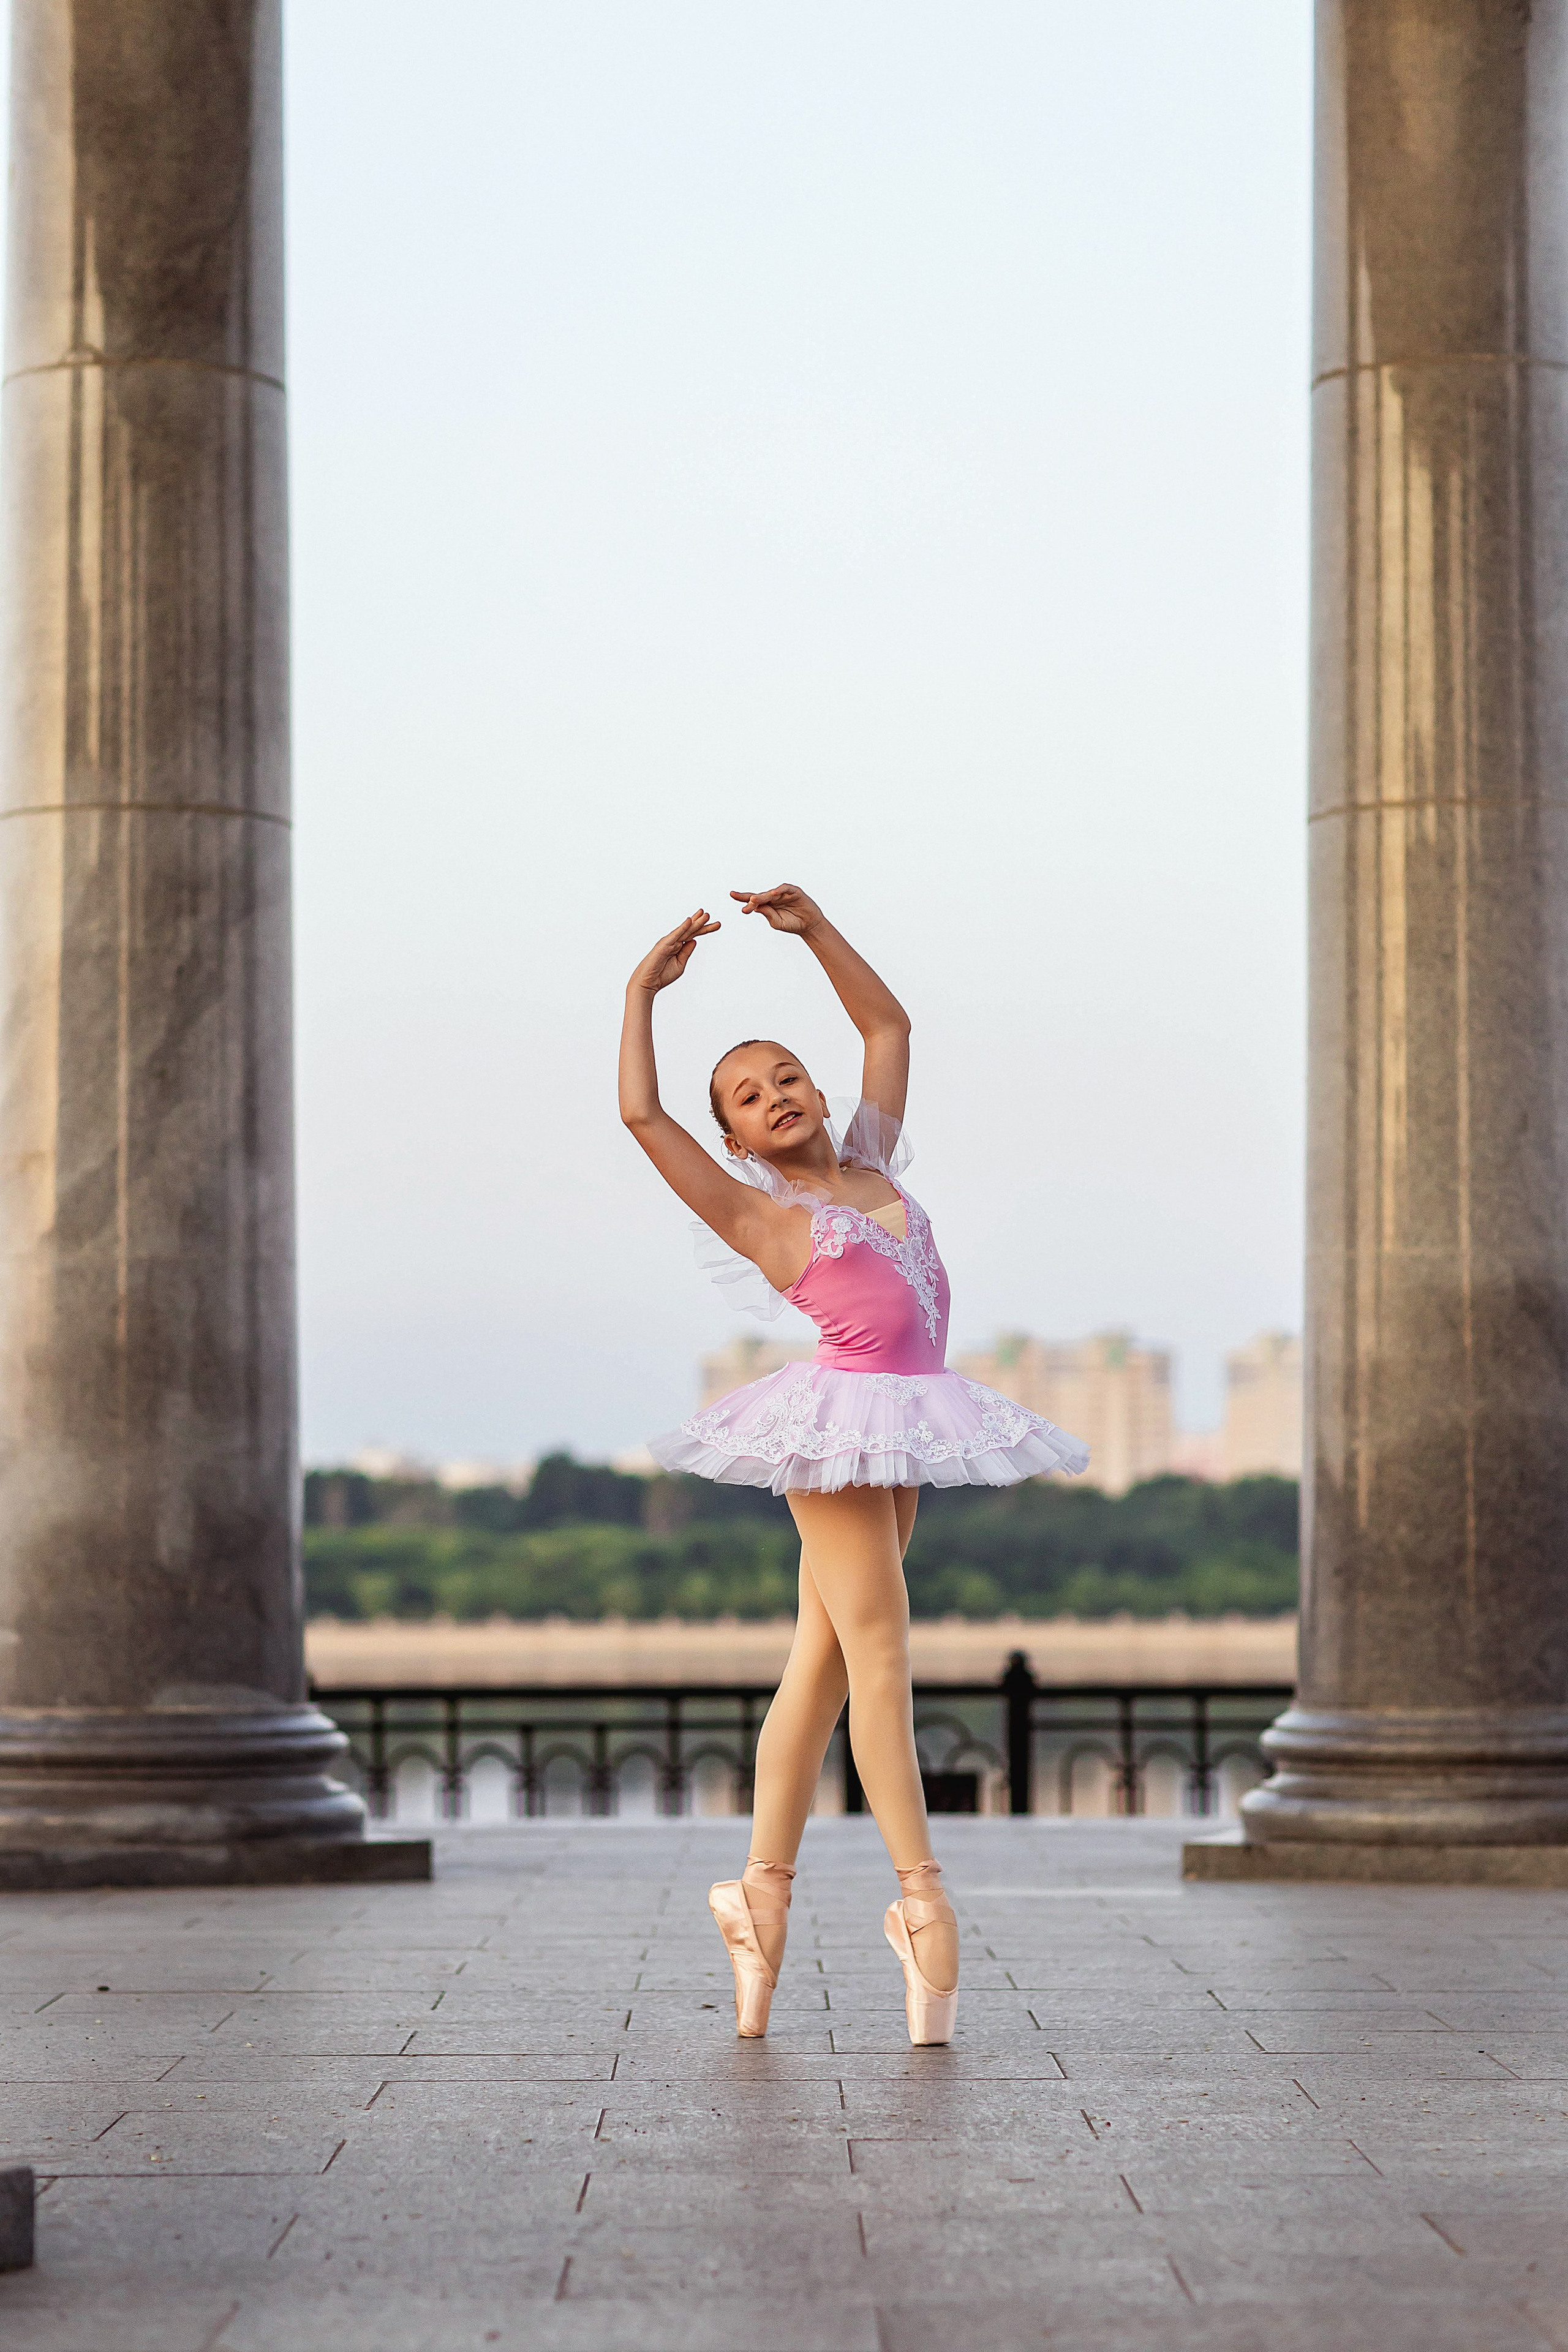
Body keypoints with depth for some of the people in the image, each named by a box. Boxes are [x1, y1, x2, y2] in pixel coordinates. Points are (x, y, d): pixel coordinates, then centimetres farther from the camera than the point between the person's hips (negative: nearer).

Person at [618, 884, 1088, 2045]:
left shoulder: (871, 1167, 16)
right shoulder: (753, 1210, 1)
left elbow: (890, 1025, 22)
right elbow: (642, 1114, -6)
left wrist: (815, 928, 16)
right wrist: (644, 989, 1)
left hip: (905, 1428, 6)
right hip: (840, 1422, -6)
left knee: (824, 1662, 7)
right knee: (879, 1651, -10)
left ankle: (763, 1887, 11)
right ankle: (923, 1895, -11)